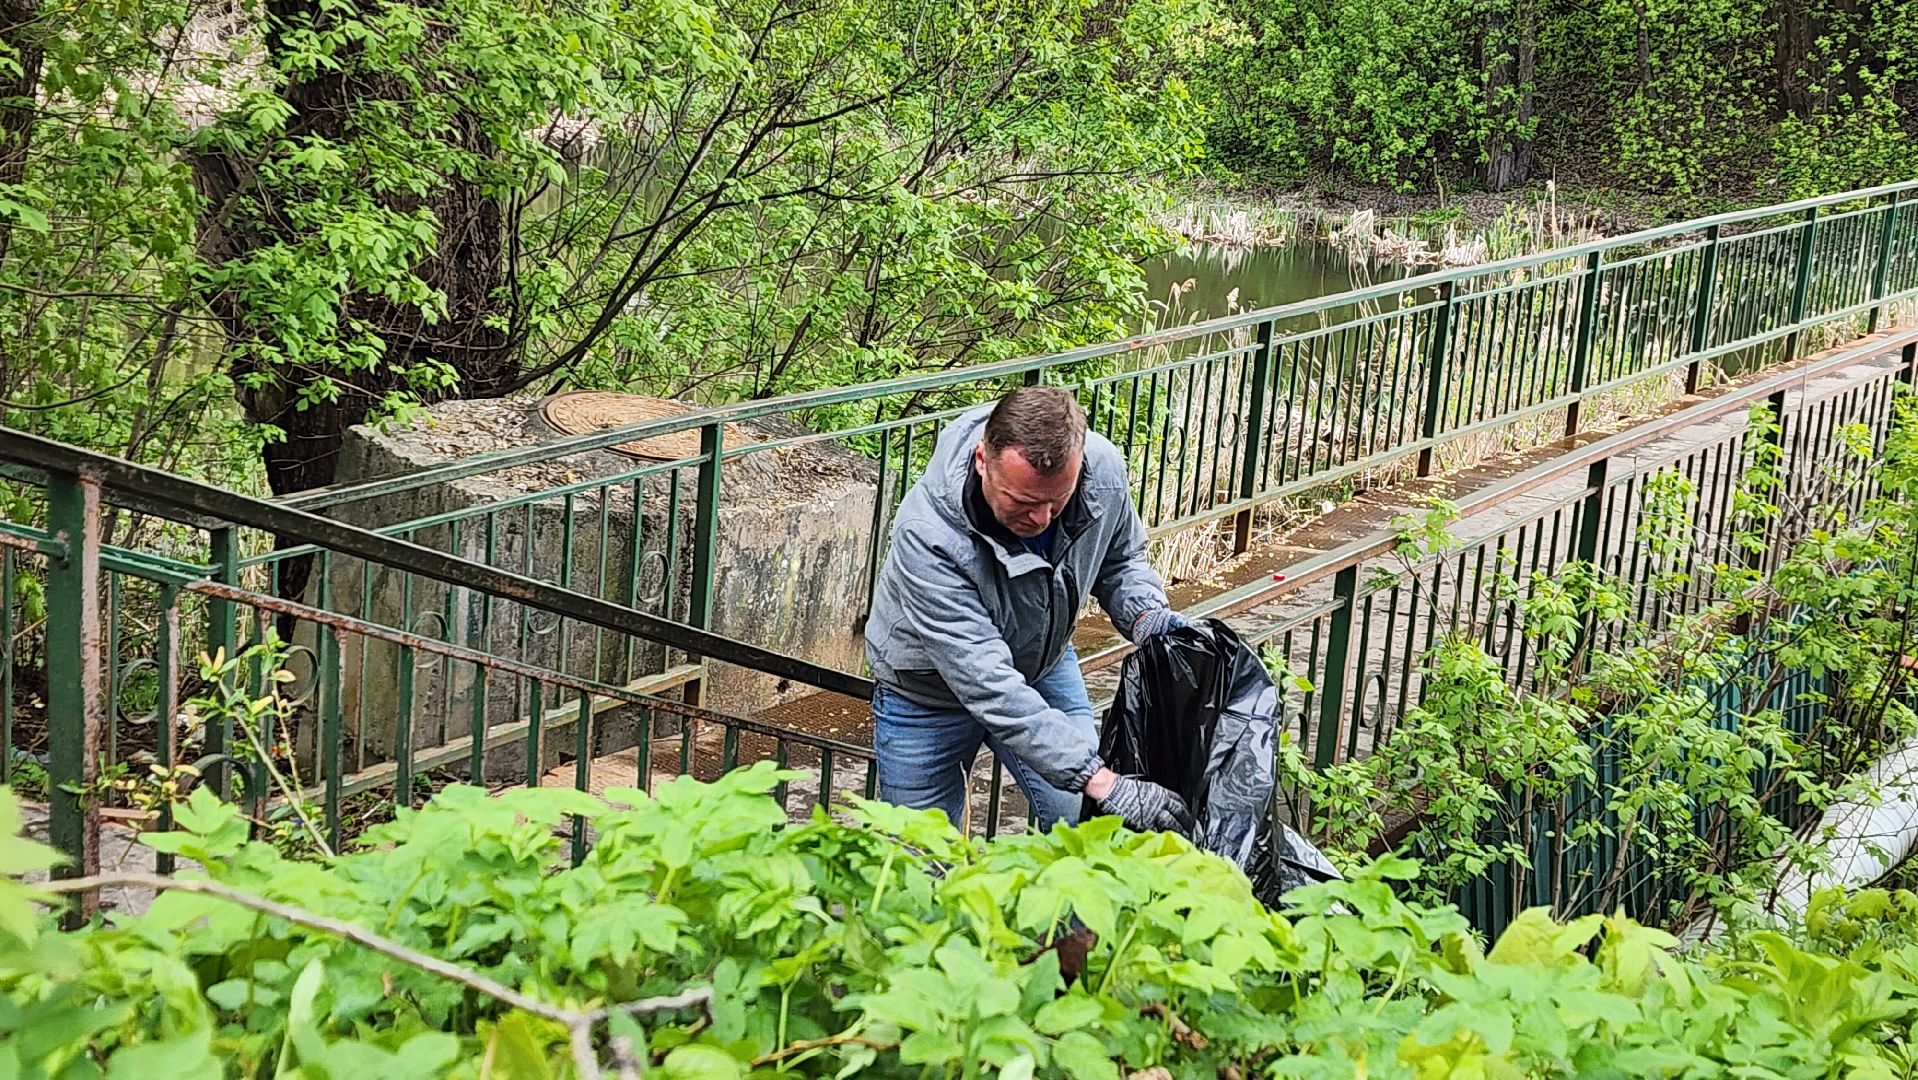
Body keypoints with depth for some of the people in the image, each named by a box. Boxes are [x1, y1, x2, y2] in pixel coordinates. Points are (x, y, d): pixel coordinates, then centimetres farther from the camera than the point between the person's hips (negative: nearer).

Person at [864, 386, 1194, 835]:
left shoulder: (1102, 468, -26)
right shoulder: (927, 535, -40)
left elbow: (1121, 557, -1)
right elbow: (989, 687, -42)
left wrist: (1146, 614, -24)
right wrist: (1102, 783, -47)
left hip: (1044, 662, 4)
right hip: (930, 687, -3)